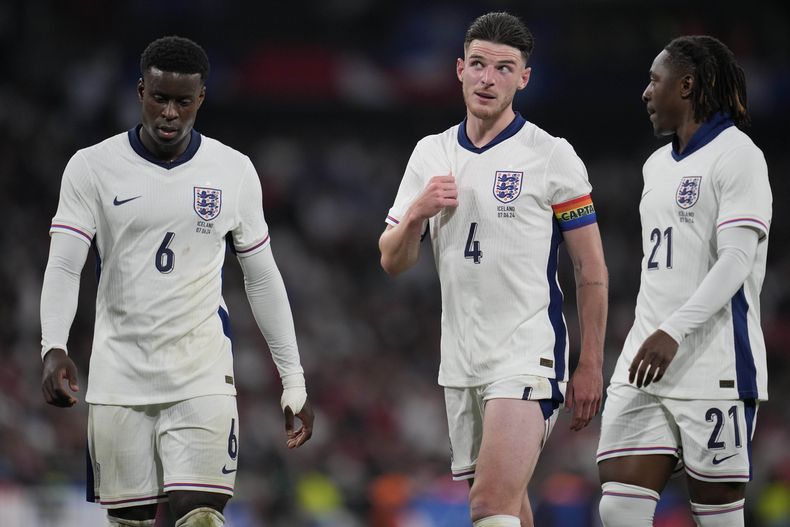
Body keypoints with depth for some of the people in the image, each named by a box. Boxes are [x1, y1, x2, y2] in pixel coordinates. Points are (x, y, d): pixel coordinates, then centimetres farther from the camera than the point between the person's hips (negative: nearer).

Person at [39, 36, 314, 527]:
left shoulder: (234, 171, 4)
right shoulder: (92, 167, -1)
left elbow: (263, 279, 11)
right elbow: (63, 268, -7)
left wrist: (294, 381, 9)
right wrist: (54, 350, -24)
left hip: (203, 376, 0)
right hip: (118, 378, 0)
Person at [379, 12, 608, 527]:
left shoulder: (552, 156, -5)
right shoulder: (431, 155, 10)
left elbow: (592, 271, -2)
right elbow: (393, 262, 11)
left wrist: (591, 366, -6)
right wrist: (417, 214, -10)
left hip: (529, 355, -6)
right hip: (461, 363, 6)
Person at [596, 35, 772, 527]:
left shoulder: (737, 155, -6)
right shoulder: (657, 164, 20)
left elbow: (737, 258, -16)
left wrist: (674, 331, -26)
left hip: (715, 368, -7)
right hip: (646, 364, 7)